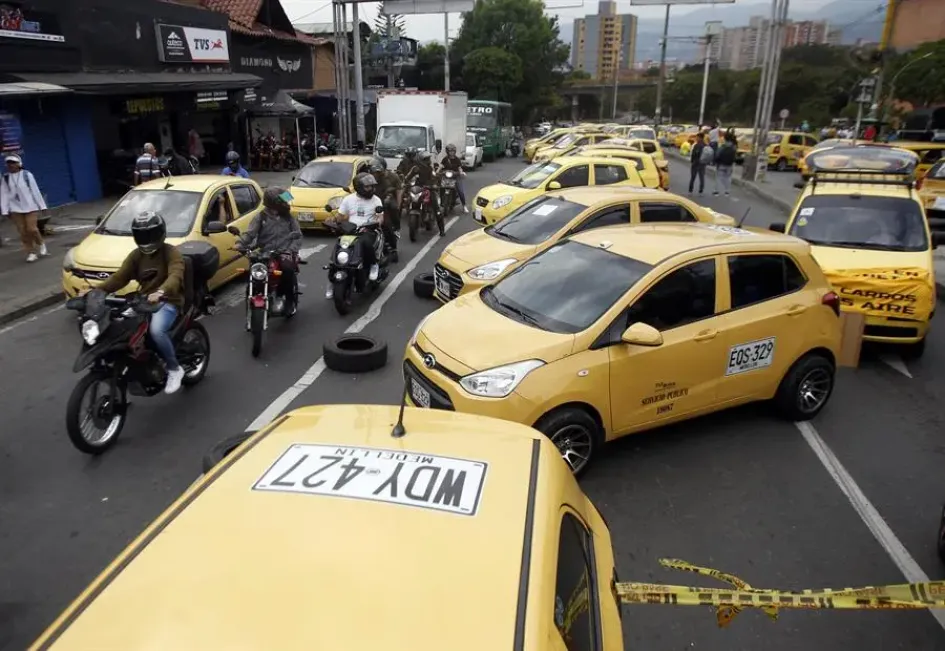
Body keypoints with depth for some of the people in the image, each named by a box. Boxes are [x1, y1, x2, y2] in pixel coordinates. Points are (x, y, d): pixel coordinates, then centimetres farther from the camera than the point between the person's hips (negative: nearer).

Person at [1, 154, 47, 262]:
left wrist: (41, 206, 0)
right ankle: (31, 252, 10)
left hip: (31, 207, -2)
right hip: (16, 209, 3)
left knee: (32, 229, -9)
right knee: (23, 232, 2)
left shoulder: (27, 174, -1)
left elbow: (35, 191, 0)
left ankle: (41, 244, 19)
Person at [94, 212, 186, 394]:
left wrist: (161, 292, -49)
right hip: (144, 300, 7)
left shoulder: (171, 252, -9)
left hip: (168, 301, -7)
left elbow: (175, 276, -28)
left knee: (156, 330, -34)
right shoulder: (136, 255, 11)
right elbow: (120, 277, 5)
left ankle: (174, 369, -13)